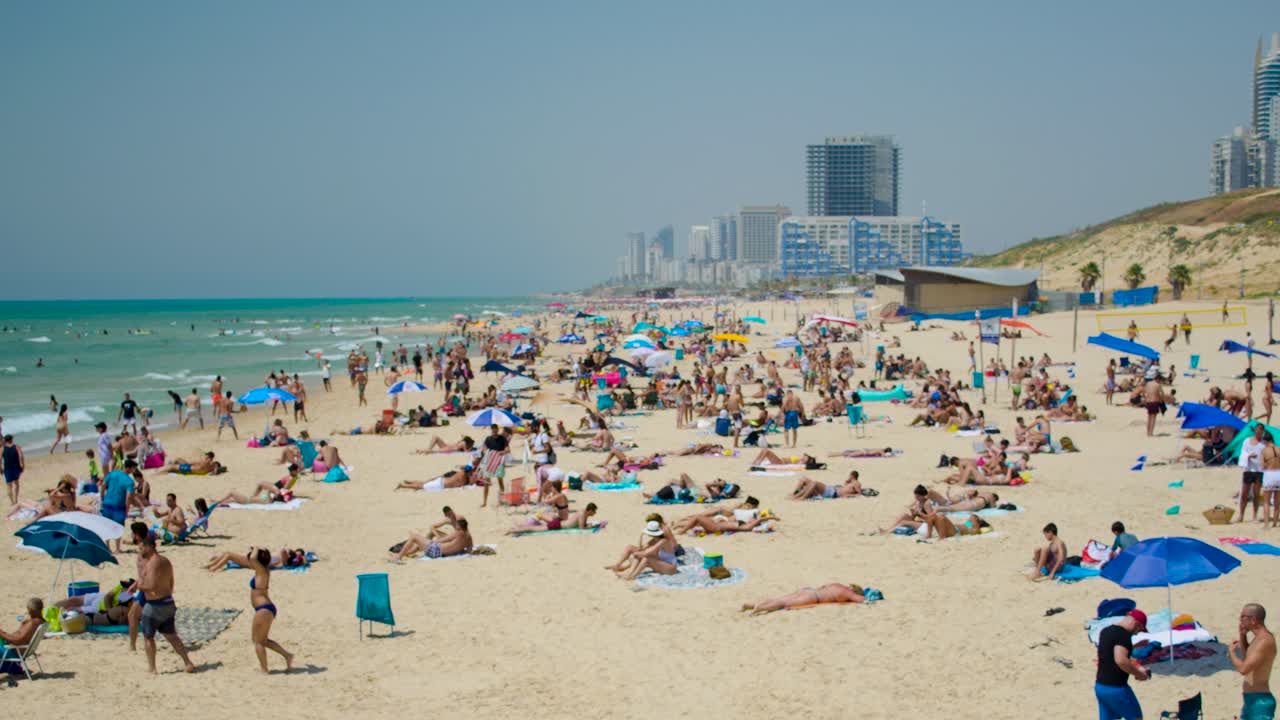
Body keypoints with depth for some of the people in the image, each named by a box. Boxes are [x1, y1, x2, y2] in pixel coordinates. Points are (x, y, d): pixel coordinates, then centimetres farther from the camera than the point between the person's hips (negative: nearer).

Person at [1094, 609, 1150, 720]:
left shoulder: (1106, 631, 12)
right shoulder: (1124, 635, -17)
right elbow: (1121, 660, -30)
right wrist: (1138, 674, -16)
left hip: (1100, 686, 8)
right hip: (1116, 688, -8)